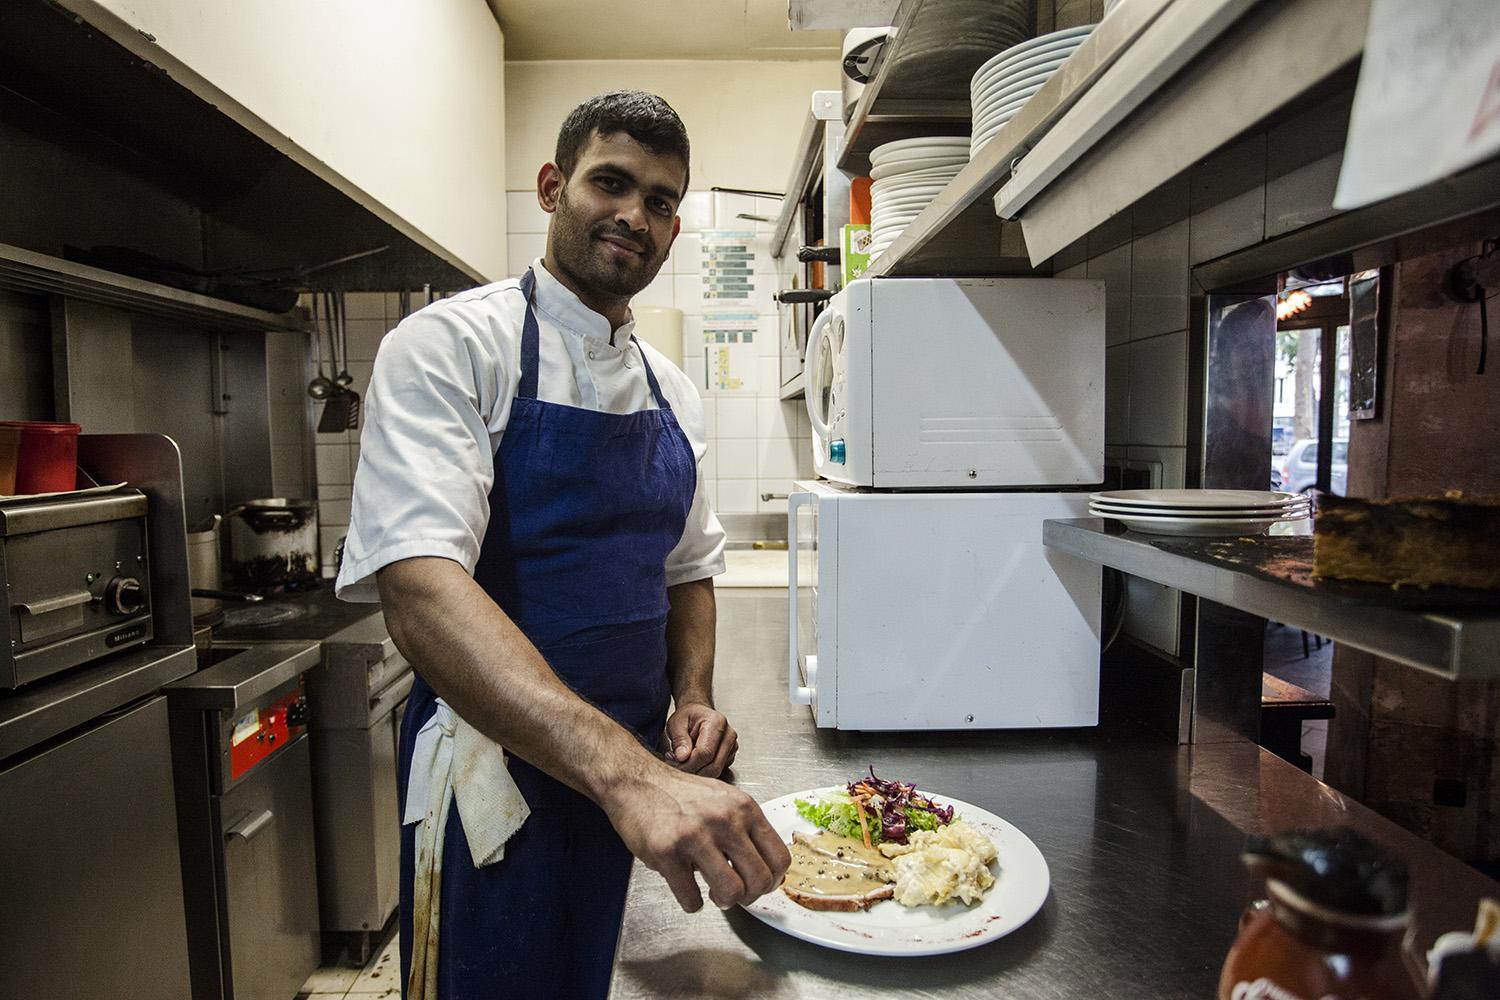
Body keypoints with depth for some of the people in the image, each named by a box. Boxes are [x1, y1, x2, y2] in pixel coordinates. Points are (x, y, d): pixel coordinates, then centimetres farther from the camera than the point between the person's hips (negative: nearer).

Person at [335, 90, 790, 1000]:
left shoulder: (670, 392, 6)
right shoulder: (450, 345, -14)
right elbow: (420, 590, -28)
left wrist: (694, 700, -4)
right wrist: (626, 771, -39)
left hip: (635, 773, 6)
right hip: (496, 772, -6)